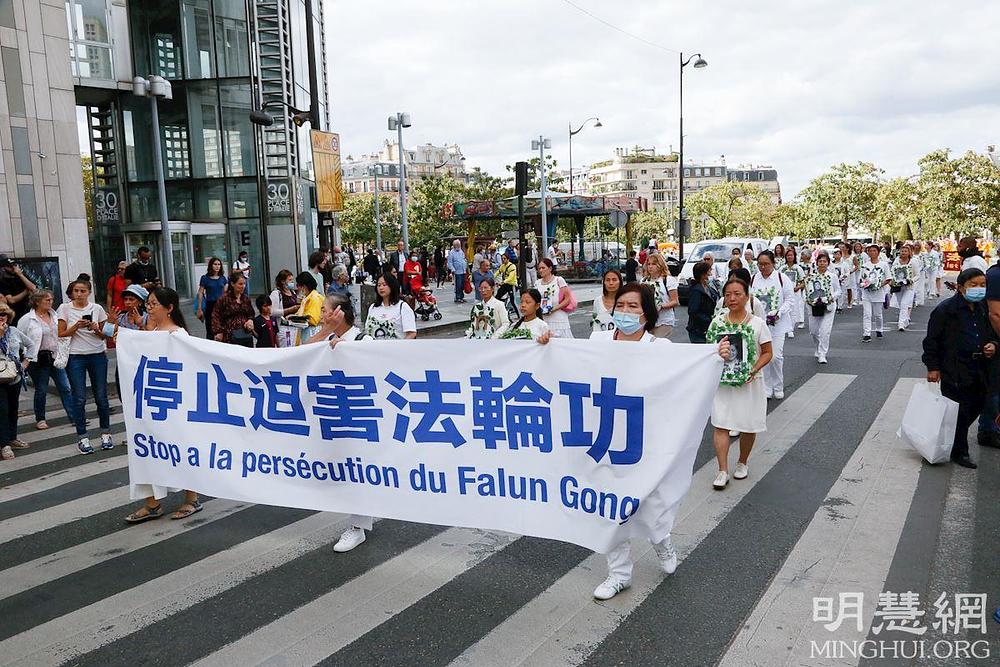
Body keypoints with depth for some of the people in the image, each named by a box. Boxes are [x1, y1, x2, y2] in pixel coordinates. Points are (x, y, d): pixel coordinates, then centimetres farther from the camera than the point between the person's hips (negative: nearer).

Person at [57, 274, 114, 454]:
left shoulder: (97, 308, 3)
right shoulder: (65, 308, 1)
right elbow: (61, 334, 0)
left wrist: (96, 329, -12)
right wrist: (77, 326, -16)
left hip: (98, 355, 1)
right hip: (75, 357, -1)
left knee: (101, 396, 5)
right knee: (79, 398, -1)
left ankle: (105, 433, 17)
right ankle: (82, 438, 7)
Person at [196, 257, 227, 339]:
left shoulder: (223, 278, 7)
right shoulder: (205, 278, -2)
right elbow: (200, 293, -1)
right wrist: (199, 308, -4)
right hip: (210, 305, -3)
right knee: (210, 329, 1)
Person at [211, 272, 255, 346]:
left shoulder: (246, 299, 12)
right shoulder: (224, 299, -3)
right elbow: (216, 316, -1)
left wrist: (250, 320, 2)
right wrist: (218, 331, -10)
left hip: (246, 335, 5)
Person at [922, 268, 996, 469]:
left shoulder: (983, 309, 9)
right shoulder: (946, 309, -11)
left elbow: (993, 334, 22)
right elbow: (932, 339, -9)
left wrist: (993, 346, -1)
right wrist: (932, 367, -11)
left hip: (979, 371, 7)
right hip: (955, 371, -7)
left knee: (976, 407, 12)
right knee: (960, 412, -2)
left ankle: (956, 438, 34)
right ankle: (959, 452, 12)